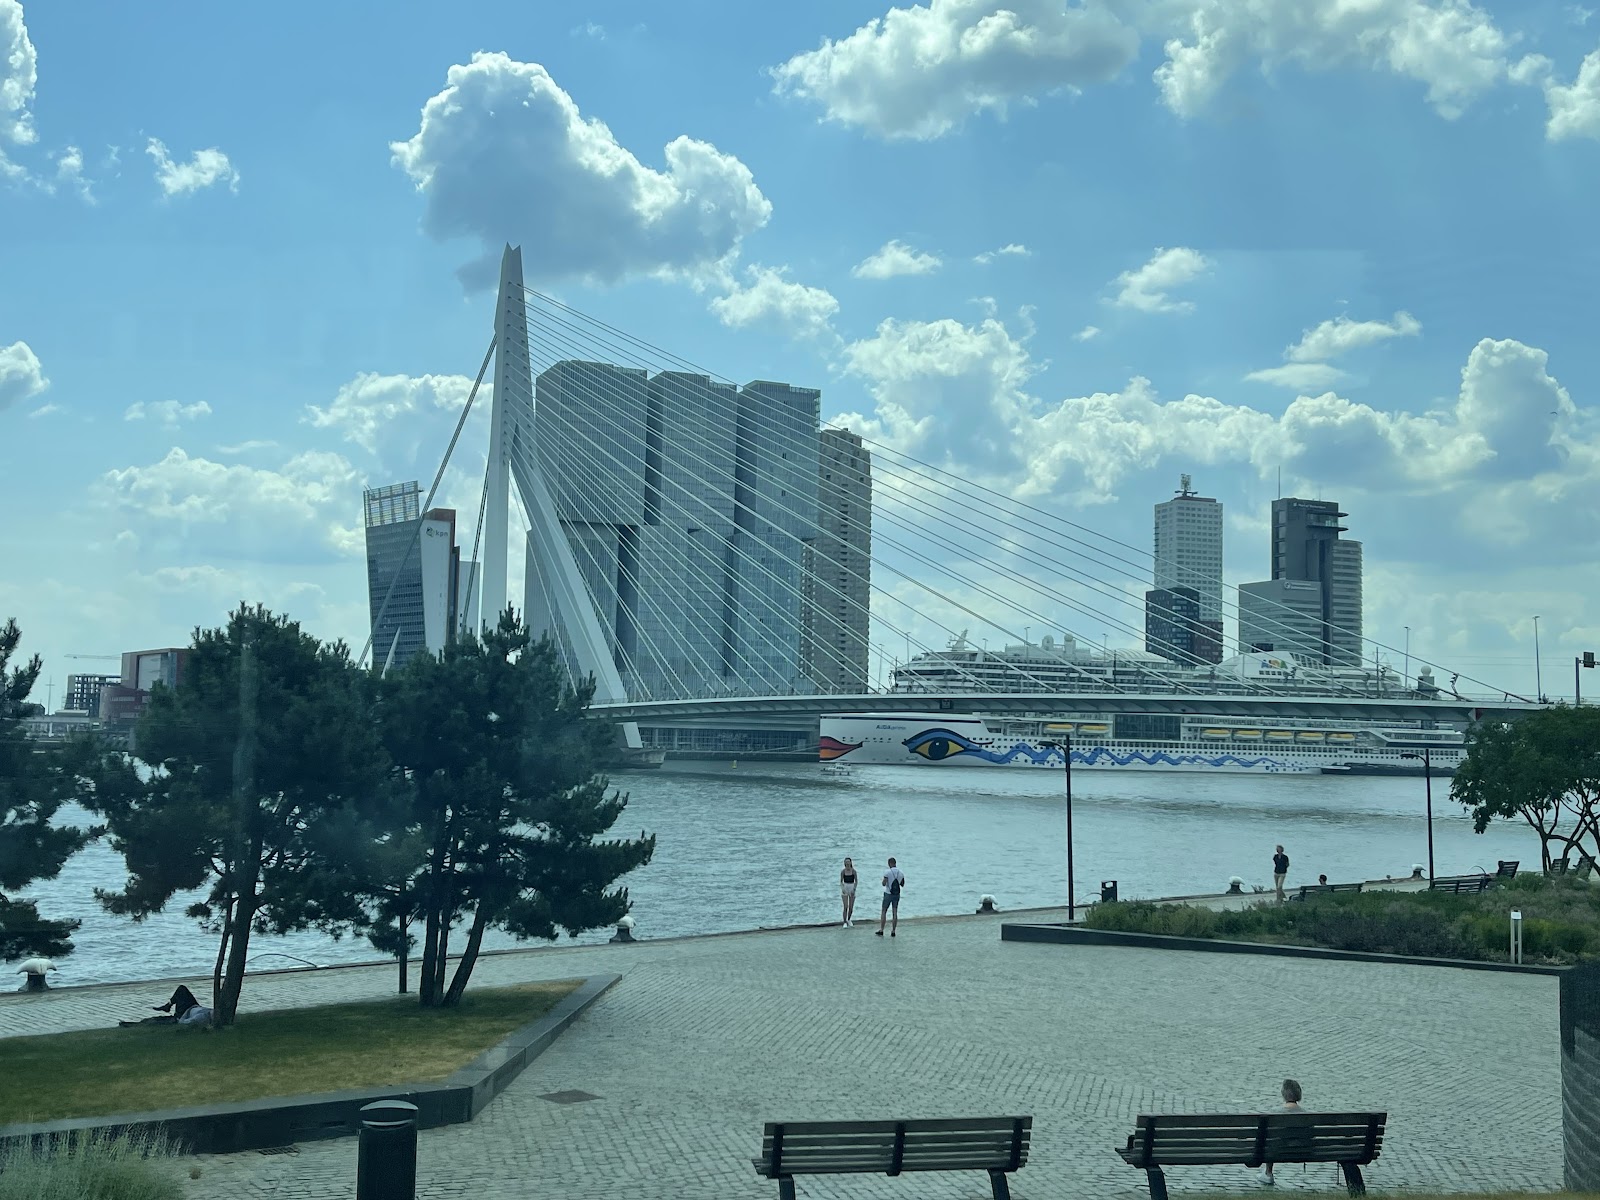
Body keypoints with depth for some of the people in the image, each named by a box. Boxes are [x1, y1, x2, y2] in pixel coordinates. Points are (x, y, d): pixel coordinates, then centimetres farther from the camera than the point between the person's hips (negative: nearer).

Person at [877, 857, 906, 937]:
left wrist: (883, 881, 3)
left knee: (884, 912, 6)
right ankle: (893, 931, 6)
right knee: (895, 913, 7)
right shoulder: (901, 873, 1)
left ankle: (881, 930, 4)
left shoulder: (887, 872, -12)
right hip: (897, 894, 3)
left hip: (888, 894, -3)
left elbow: (884, 884, -17)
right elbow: (902, 884, 10)